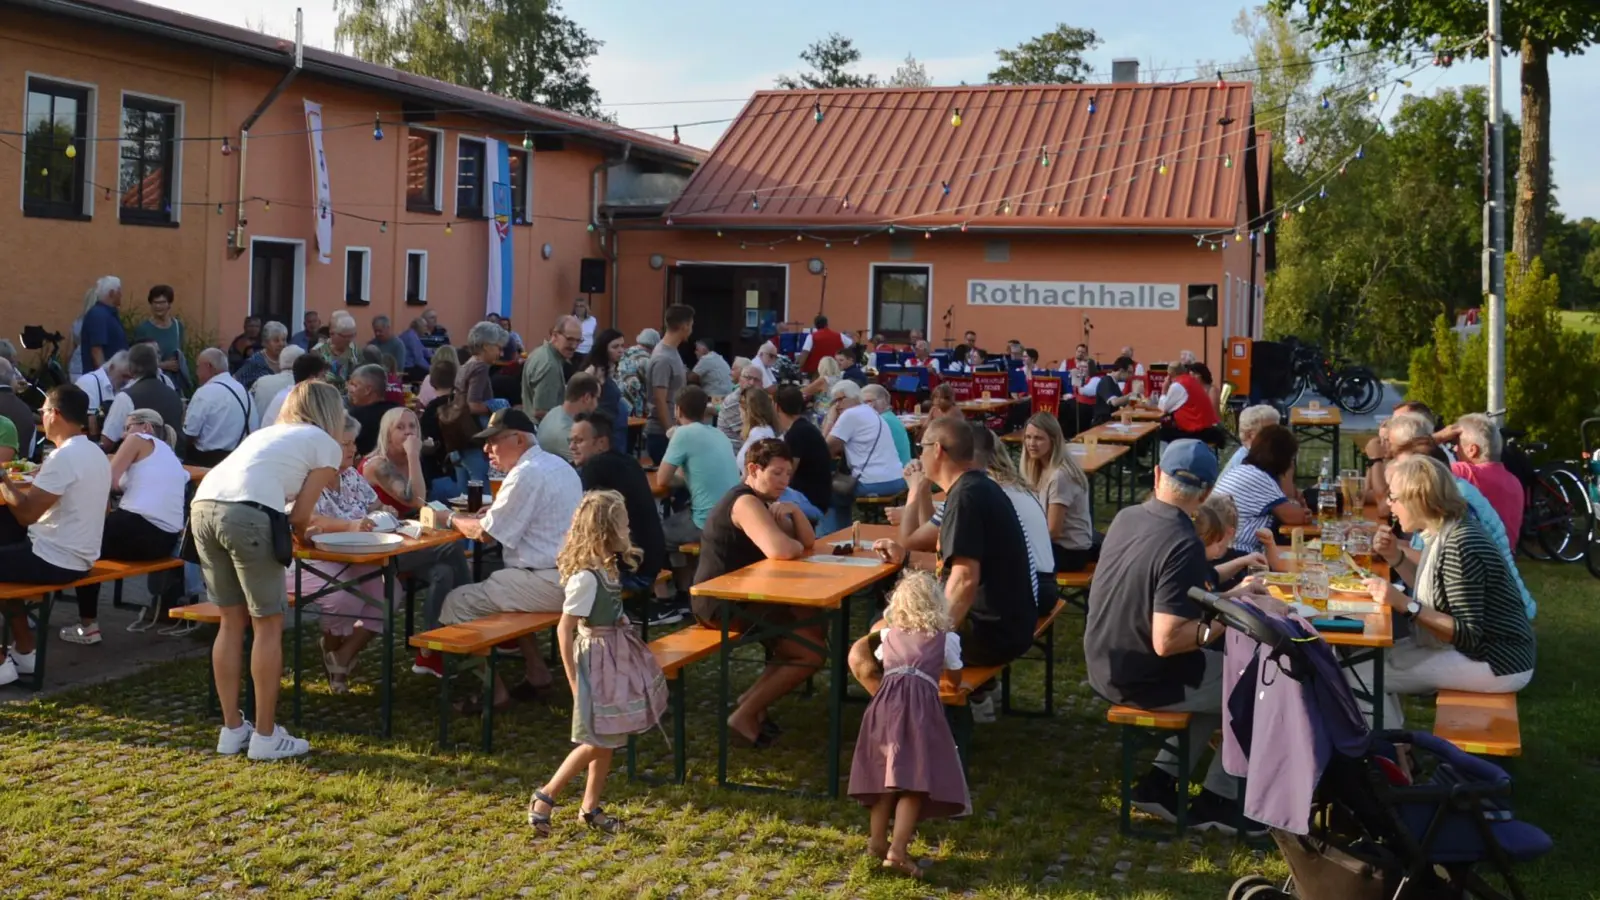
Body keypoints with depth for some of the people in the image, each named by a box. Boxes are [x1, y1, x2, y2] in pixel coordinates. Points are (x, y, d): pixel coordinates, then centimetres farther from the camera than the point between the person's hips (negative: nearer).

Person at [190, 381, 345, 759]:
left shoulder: (269, 432, 34)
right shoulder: (326, 444, 16)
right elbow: (299, 515, 11)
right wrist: (300, 537, 32)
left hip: (203, 505, 7)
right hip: (247, 513, -7)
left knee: (232, 621, 17)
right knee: (268, 624, 6)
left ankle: (232, 730, 23)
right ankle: (265, 736, 10)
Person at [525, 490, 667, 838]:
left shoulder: (607, 568, 4)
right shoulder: (586, 577, -23)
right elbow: (564, 629, -20)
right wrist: (574, 681, -17)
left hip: (614, 658, 9)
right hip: (597, 660, -9)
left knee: (607, 741, 14)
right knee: (598, 742, -2)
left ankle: (590, 807, 24)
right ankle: (545, 797, 12)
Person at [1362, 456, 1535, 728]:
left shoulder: (1458, 548, -26)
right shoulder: (1445, 534, 4)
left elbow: (1469, 635, -27)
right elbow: (1433, 594, 15)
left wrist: (1404, 604, -32)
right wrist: (1396, 560, 4)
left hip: (1496, 663, -10)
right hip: (1474, 647, 10)